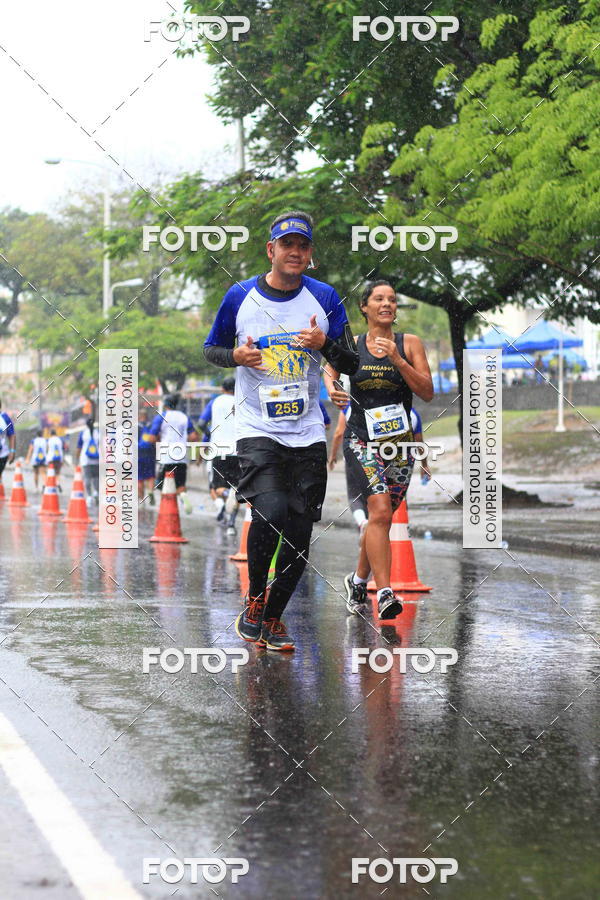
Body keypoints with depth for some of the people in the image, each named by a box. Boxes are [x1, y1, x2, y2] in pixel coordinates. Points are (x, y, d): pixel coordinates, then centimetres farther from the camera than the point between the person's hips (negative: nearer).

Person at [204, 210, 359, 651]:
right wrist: (237, 356, -10)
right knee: (270, 512, -23)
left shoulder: (324, 297, 3)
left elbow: (352, 364, 5)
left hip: (308, 432, 3)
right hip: (257, 428, -2)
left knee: (300, 532, 2)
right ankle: (254, 599, 1)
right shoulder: (241, 297, 0)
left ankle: (273, 618, 21)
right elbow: (211, 348, 12)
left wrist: (325, 344, -16)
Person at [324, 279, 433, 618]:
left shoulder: (409, 343, 2)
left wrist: (397, 360, -15)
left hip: (400, 441, 2)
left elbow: (428, 392, -4)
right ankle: (385, 593, -25)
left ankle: (358, 580, 34)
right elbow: (329, 373, 16)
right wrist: (331, 389, -7)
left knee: (380, 519, 9)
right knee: (380, 510, -21)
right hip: (361, 439, -2)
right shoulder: (351, 345, 3)